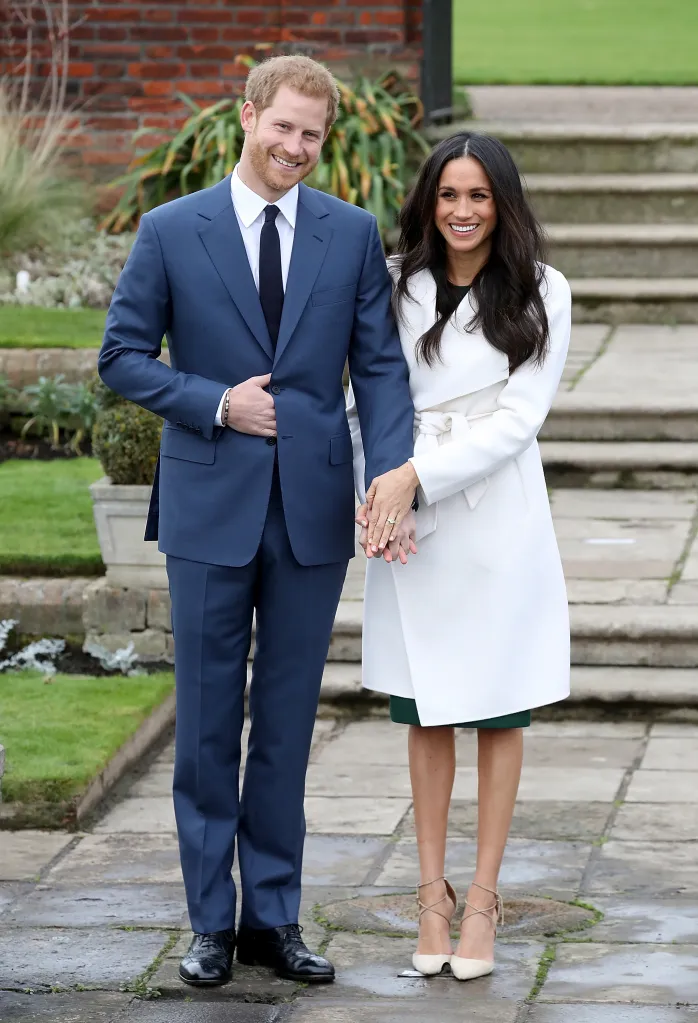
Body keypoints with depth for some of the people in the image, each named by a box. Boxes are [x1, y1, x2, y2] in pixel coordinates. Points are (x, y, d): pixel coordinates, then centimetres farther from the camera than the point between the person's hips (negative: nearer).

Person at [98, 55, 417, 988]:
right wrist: (217, 405, -12)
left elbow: (380, 364, 0)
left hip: (314, 509, 1)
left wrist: (393, 473, -14)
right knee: (208, 721, 5)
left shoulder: (354, 235, 3)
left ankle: (273, 918, 17)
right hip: (210, 508, -1)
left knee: (288, 722, 8)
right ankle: (211, 920, 15)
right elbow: (123, 357, 1)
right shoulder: (172, 232, -1)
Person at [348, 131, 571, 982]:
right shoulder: (394, 285, 3)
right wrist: (375, 491, -13)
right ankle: (432, 893, 15)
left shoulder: (541, 295, -2)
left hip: (498, 518, -1)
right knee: (425, 711, 7)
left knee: (499, 710, 5)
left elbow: (518, 417, -8)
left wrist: (418, 474, -16)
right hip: (412, 526, 2)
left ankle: (483, 896, 13)